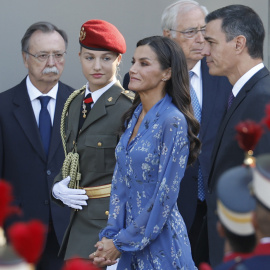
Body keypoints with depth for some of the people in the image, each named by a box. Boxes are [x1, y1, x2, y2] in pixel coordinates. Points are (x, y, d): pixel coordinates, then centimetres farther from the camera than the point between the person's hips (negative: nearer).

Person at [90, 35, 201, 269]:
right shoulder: (134, 116, 7)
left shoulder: (173, 122, -16)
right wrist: (111, 235, -3)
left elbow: (165, 196, -17)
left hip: (159, 242, -7)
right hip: (130, 238, 7)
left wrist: (121, 242, -12)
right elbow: (120, 180, 8)